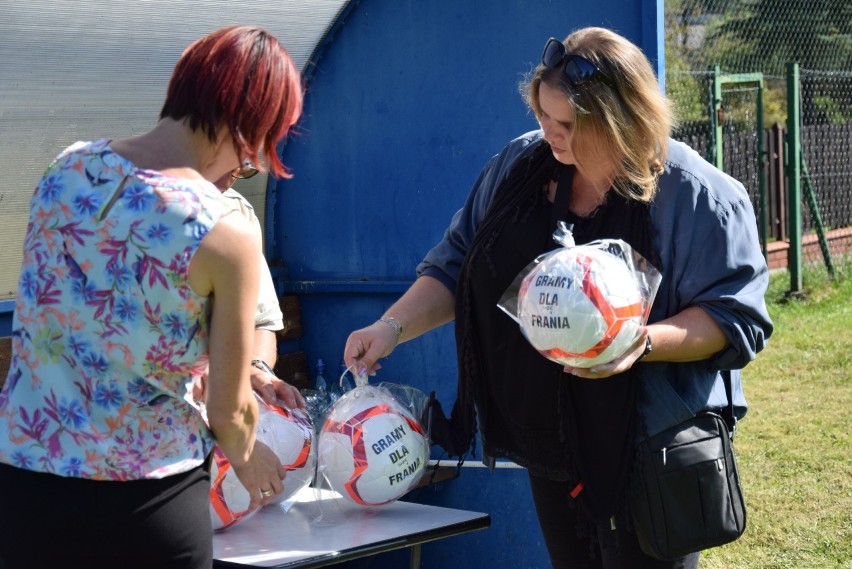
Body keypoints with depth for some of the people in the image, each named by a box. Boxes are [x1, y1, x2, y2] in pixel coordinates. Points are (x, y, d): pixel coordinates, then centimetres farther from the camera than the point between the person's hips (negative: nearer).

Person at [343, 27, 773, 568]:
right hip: (550, 450, 5)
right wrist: (393, 326, -4)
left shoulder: (695, 195, -14)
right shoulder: (519, 166, 2)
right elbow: (455, 268, 10)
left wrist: (644, 343, -30)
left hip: (646, 454, -5)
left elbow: (735, 318, -15)